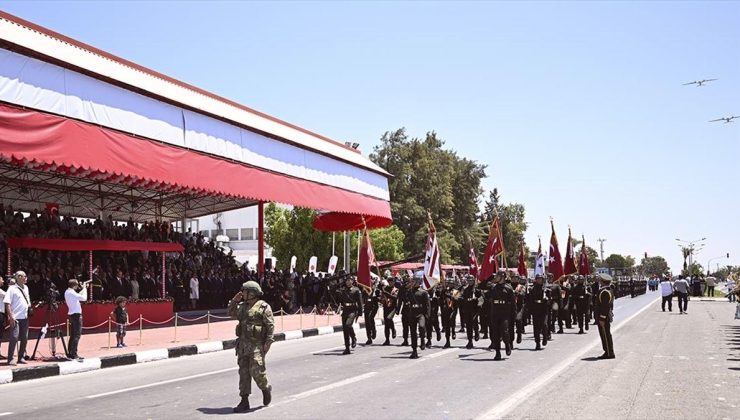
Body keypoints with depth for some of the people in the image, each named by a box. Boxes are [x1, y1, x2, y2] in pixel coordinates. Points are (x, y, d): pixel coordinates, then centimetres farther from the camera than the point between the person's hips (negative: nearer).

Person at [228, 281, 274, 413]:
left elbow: (270, 326, -10)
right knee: (243, 372, 5)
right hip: (243, 345, 7)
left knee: (256, 371, -9)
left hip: (257, 345, -7)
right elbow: (230, 313, 24)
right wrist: (234, 301, 9)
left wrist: (268, 342, -15)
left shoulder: (263, 307, -8)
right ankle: (244, 401, 10)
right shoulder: (243, 306, 13)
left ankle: (266, 388, 21)